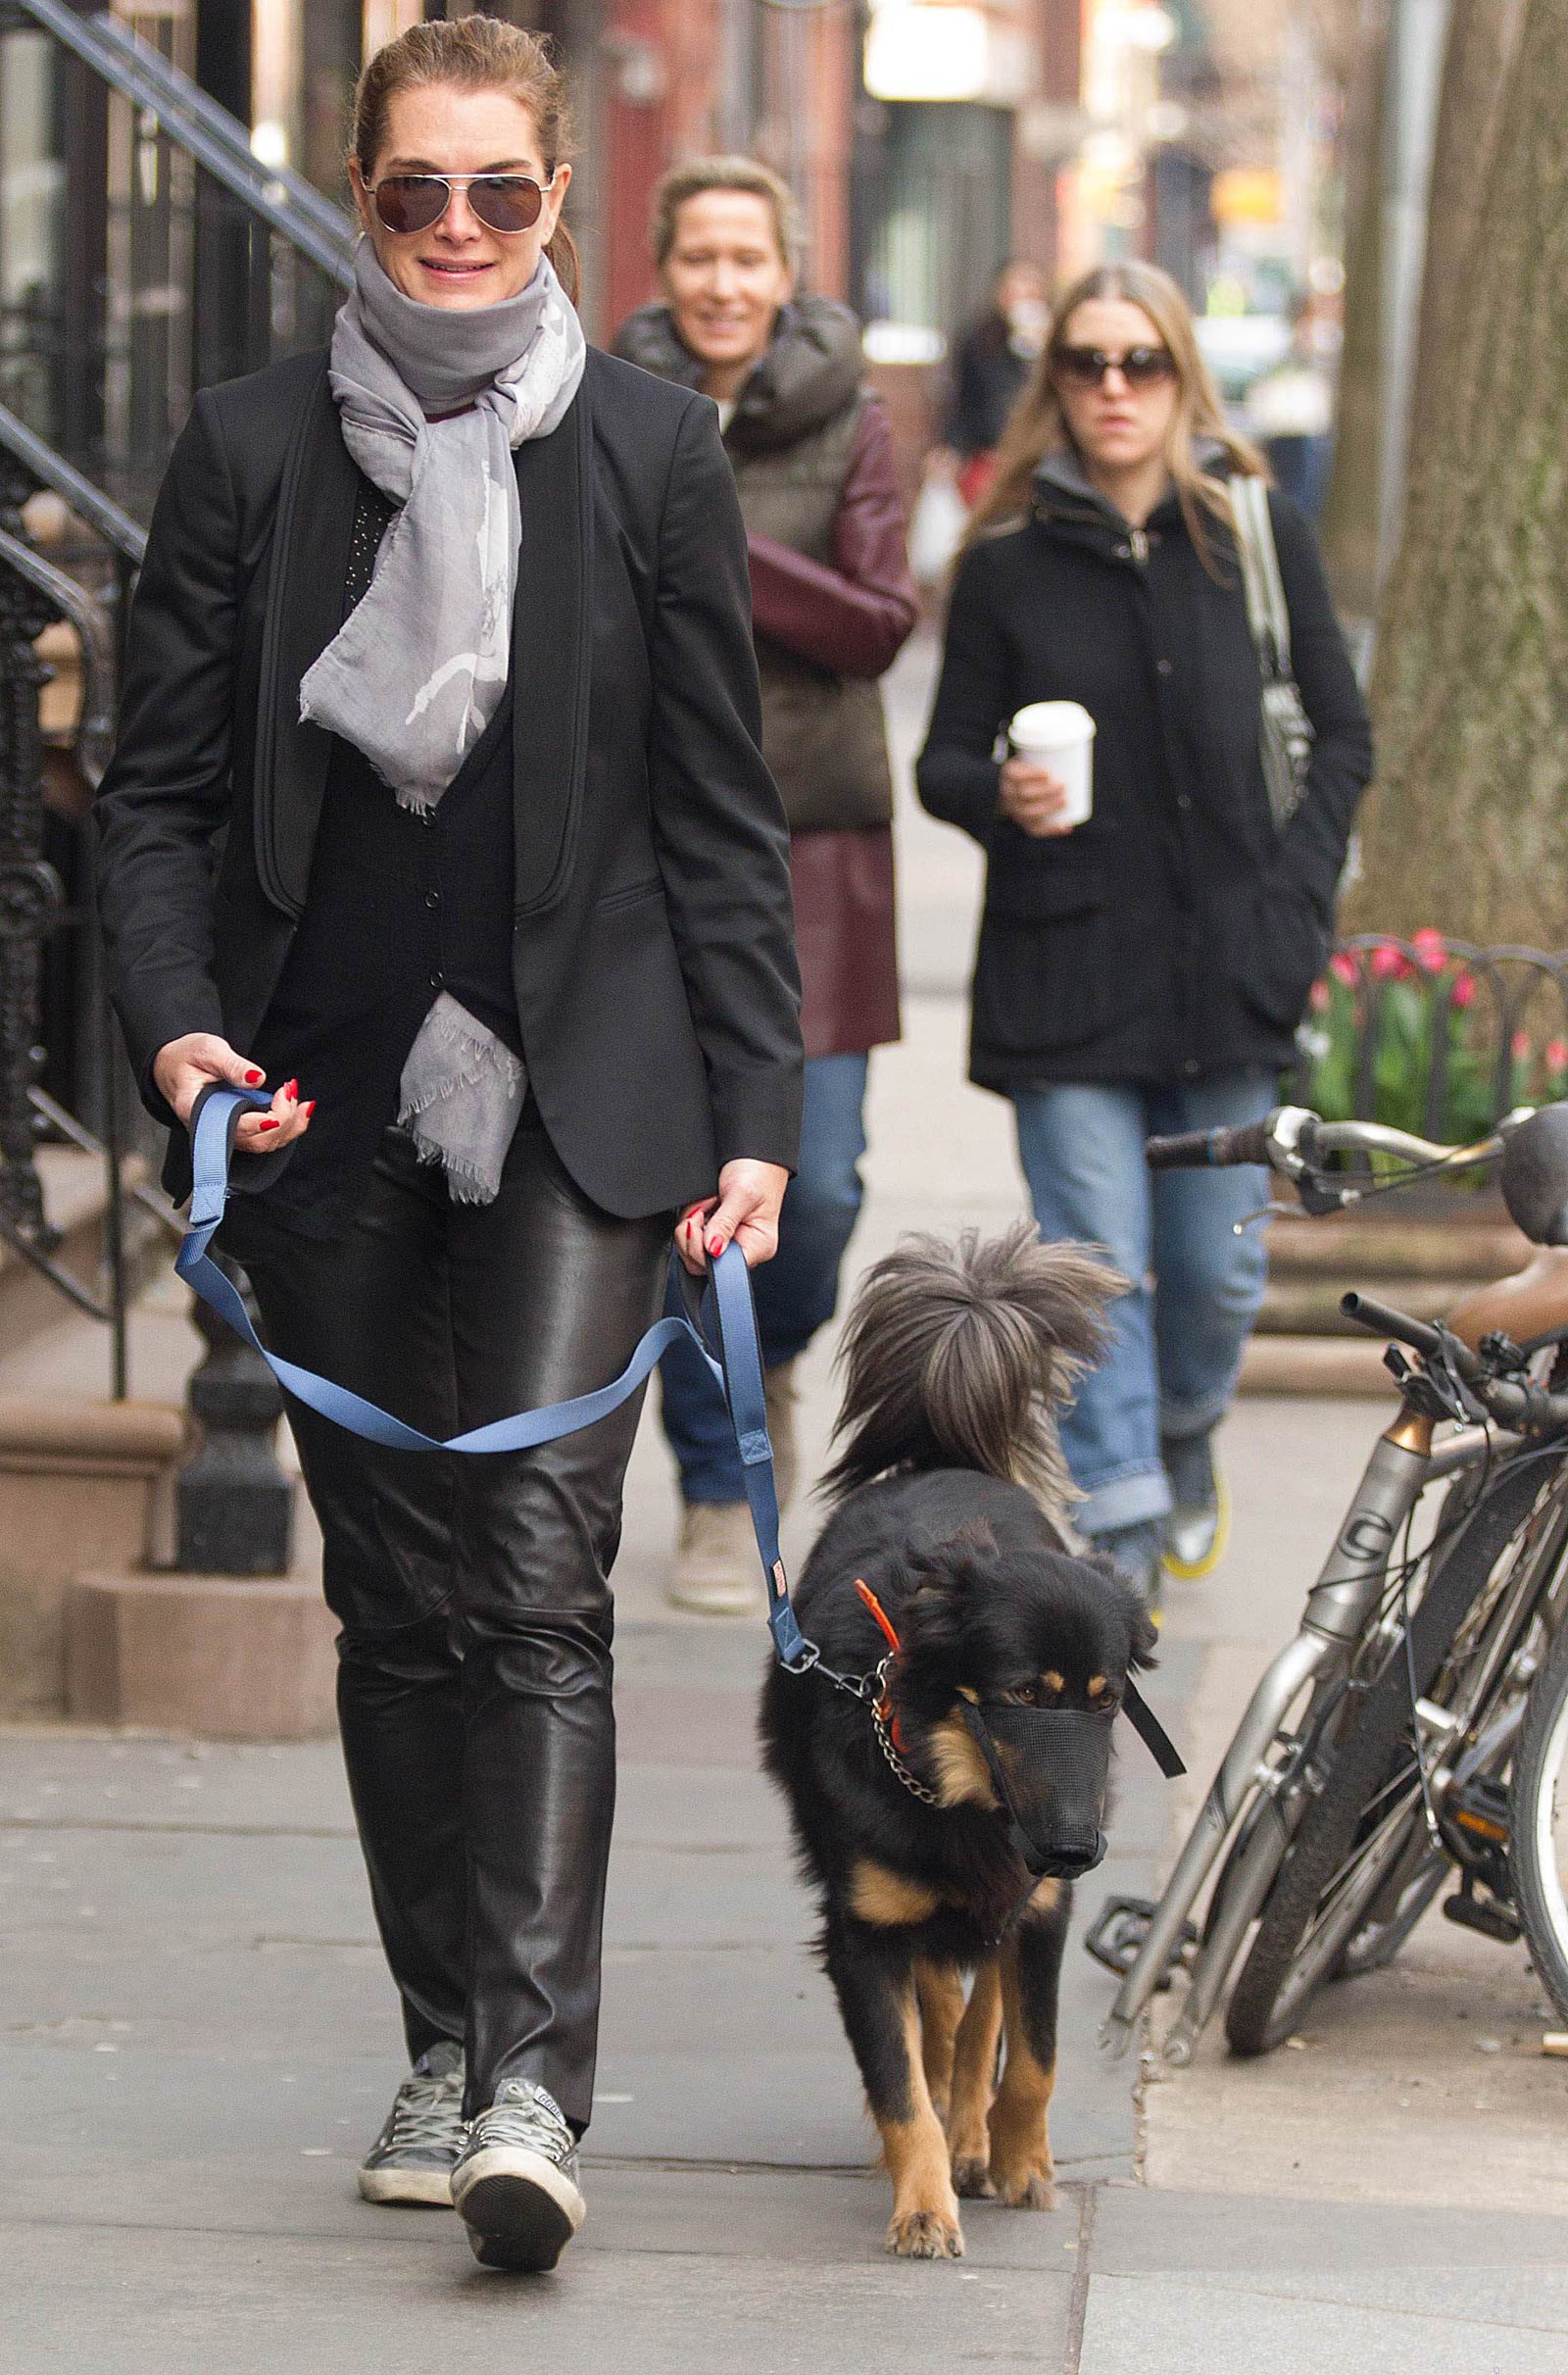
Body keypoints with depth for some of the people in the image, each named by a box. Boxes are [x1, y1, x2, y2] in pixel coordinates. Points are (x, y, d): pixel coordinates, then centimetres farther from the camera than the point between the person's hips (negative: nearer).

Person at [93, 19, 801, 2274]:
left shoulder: (650, 450, 1)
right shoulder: (251, 446, 3)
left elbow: (722, 810, 4)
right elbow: (160, 788, 6)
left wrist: (754, 1119, -1)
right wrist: (180, 1028, -11)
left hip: (577, 1092, -2)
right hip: (328, 1092, 2)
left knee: (542, 1575, -12)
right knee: (400, 1594, 8)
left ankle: (534, 2079, -16)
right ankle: (443, 2050, 19)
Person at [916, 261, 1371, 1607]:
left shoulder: (1259, 534, 4)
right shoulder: (1007, 560, 2)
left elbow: (1342, 736, 9)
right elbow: (945, 758, 6)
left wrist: (1297, 895, -2)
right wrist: (999, 794, -17)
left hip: (1228, 966, 1)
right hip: (1064, 970, -1)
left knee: (1218, 1267, 7)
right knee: (1095, 1268, -6)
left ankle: (1184, 1442, 36)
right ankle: (1119, 1525, 3)